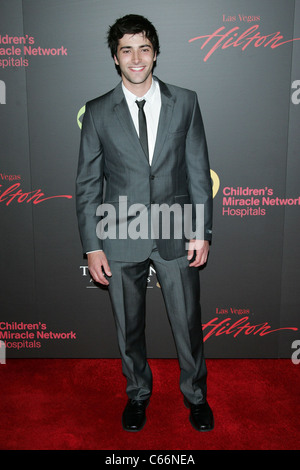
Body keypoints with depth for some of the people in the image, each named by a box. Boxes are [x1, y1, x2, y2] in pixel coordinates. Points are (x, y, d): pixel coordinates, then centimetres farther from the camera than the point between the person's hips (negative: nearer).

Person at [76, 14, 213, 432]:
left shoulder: (185, 102, 2)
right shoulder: (97, 112, 0)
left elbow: (199, 171, 2)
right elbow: (88, 184, 1)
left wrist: (202, 231, -3)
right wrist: (92, 246, -3)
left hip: (176, 235, 0)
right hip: (120, 240, 0)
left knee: (188, 323, 11)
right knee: (129, 327, 15)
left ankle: (195, 394, 37)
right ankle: (138, 393, 40)